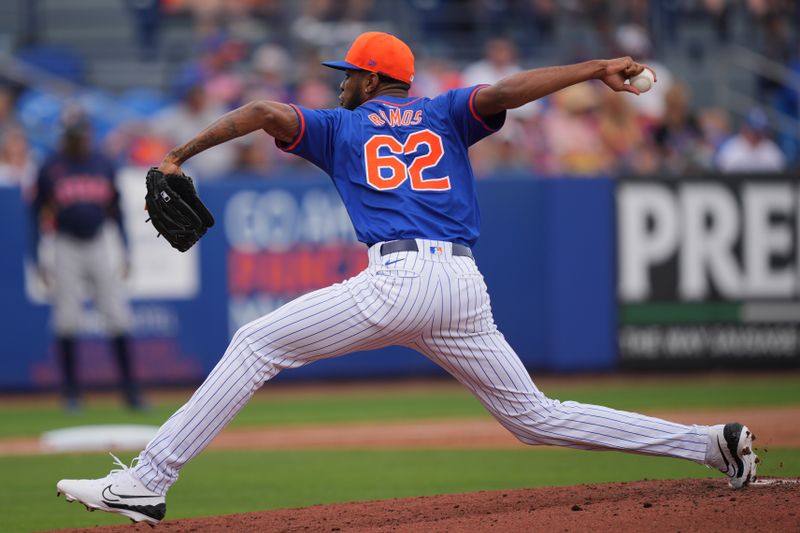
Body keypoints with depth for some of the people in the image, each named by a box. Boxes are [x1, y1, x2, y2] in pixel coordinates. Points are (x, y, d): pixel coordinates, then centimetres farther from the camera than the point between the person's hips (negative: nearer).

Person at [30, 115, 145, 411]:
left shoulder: (103, 165, 5)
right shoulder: (50, 169, -2)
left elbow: (116, 210, 12)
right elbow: (37, 214, 3)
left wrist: (125, 252, 8)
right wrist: (37, 259, -2)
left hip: (102, 243, 1)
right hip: (66, 247, -1)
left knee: (117, 315, -2)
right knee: (67, 318, -1)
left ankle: (129, 387, 4)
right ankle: (71, 391, 7)